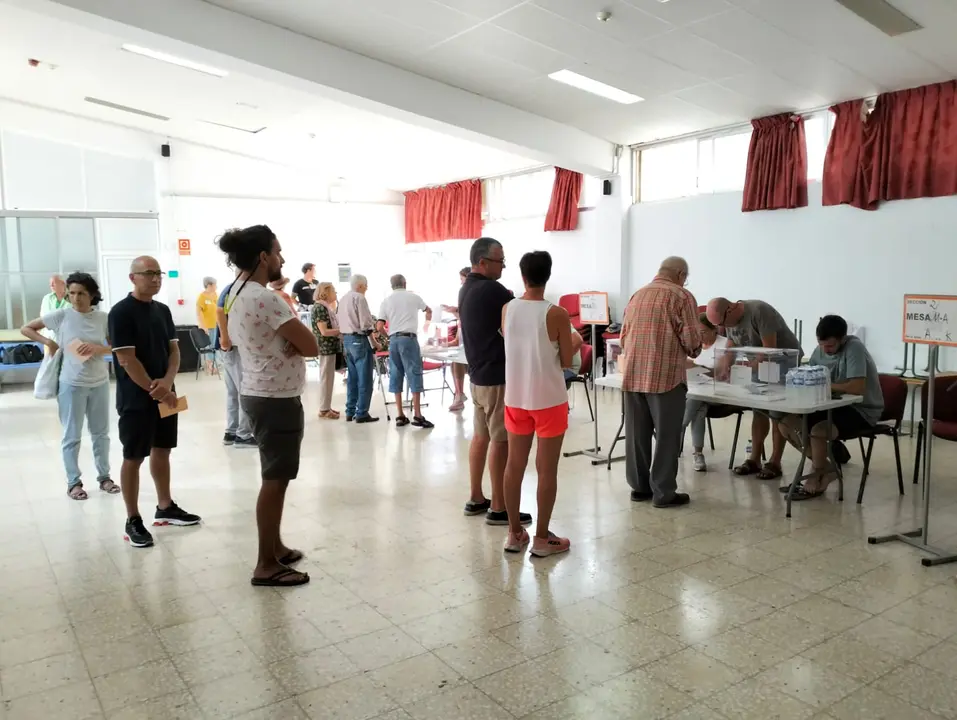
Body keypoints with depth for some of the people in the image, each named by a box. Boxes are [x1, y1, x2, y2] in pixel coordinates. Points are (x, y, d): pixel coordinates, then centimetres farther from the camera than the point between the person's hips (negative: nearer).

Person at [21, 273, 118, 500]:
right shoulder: (61, 315, -7)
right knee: (72, 435, 7)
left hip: (100, 383, 2)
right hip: (72, 384, -2)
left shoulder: (103, 318, -3)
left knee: (101, 432, 14)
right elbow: (26, 328, 3)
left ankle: (104, 477, 27)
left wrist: (97, 348, -17)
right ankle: (73, 482, 19)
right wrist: (48, 342, -9)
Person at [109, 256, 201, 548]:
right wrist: (155, 390, -15)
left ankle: (165, 508, 29)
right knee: (133, 458, 2)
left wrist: (167, 382, -10)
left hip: (165, 394, 7)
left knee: (162, 451, 16)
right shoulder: (121, 312, -12)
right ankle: (133, 521, 11)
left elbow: (174, 350, 8)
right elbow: (126, 360, -17)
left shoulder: (163, 310, 9)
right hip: (136, 399, -7)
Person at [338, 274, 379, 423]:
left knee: (352, 377, 13)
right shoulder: (359, 298, -13)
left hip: (346, 339, 9)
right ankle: (361, 413, -1)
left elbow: (344, 321, 15)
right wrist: (374, 342, -8)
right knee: (364, 379, -3)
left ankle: (350, 412, 17)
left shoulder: (343, 299, 14)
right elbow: (366, 324, -17)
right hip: (359, 339, -9)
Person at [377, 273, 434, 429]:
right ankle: (417, 416, -8)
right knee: (414, 375, -3)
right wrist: (428, 318, 51)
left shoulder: (386, 301, 8)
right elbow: (428, 310, 28)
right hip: (409, 339, -3)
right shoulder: (413, 297, 7)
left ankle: (400, 416, 10)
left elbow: (379, 327, 0)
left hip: (393, 340, 3)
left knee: (396, 376, 8)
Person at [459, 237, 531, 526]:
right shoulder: (492, 290, -18)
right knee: (501, 440, -3)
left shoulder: (466, 289, 11)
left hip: (478, 373, 9)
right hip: (498, 376, -9)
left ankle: (475, 498, 23)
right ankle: (498, 509, 2)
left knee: (480, 436, 14)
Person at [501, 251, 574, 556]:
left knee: (514, 465, 12)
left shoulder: (507, 310, -1)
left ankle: (514, 534, 22)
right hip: (549, 400, -4)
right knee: (547, 469, 5)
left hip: (515, 398, 4)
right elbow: (567, 361, -6)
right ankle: (542, 538, 13)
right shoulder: (557, 314, -13)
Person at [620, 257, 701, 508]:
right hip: (665, 375, -6)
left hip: (632, 374, 6)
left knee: (636, 434, 12)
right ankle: (664, 492, 8)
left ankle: (639, 487, 22)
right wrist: (692, 351, 13)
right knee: (667, 436, 4)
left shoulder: (637, 295, 15)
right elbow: (692, 340, -8)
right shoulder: (681, 296, -4)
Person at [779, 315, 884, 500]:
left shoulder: (854, 348, -22)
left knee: (817, 431, -32)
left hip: (862, 410, -8)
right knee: (786, 423, -4)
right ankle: (826, 468, 8)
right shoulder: (820, 350, -1)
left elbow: (857, 387, -33)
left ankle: (817, 478, -6)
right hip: (835, 406, 8)